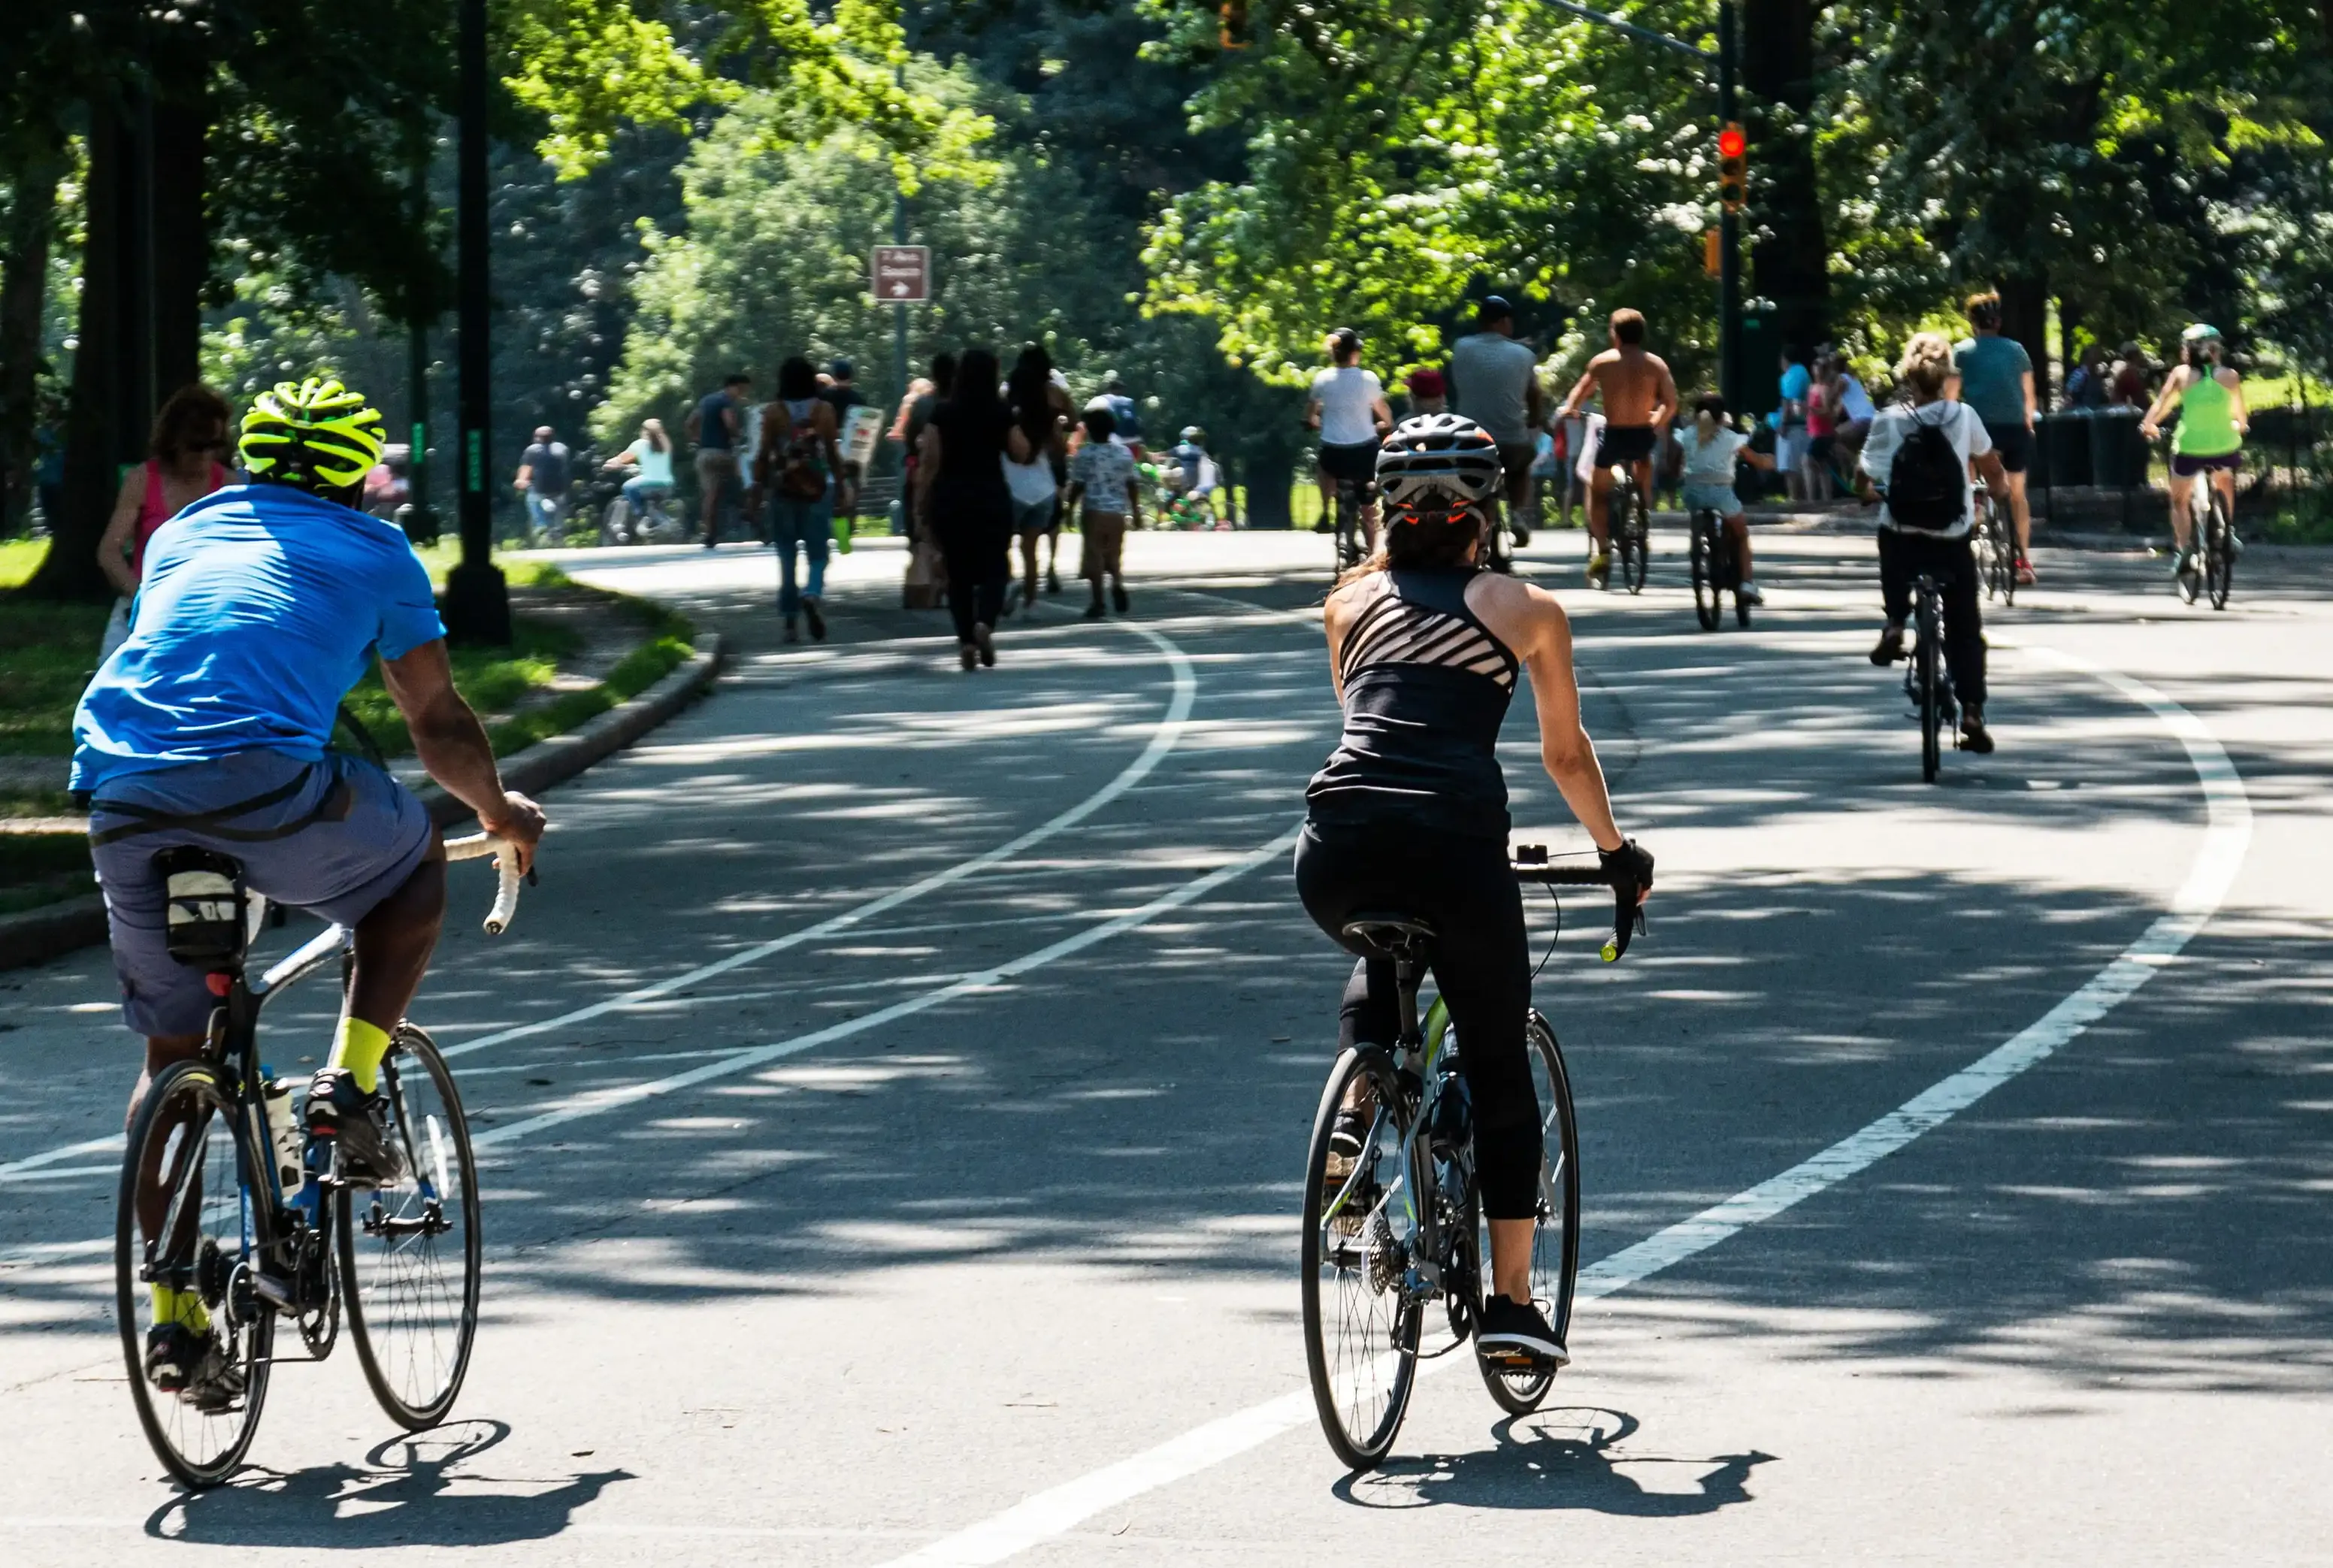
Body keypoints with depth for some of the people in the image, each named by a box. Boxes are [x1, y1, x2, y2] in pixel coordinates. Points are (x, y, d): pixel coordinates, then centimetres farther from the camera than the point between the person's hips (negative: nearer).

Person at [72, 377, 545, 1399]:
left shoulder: (182, 534, 30)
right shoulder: (370, 552, 18)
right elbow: (439, 725, 21)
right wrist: (502, 812, 40)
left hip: (123, 801, 4)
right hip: (268, 788, -4)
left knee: (172, 1051, 18)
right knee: (415, 864, 27)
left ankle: (174, 1313, 12)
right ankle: (351, 1086, 11)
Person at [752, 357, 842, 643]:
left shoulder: (772, 413, -2)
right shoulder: (824, 410, -1)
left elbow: (764, 455, -3)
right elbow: (832, 453, 0)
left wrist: (757, 486, 4)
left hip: (782, 490, 0)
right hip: (817, 490, 0)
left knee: (787, 557, 7)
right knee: (818, 555, 5)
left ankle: (791, 621, 5)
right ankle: (812, 594, -24)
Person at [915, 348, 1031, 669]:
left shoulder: (942, 414, -2)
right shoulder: (1001, 413, -3)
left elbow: (929, 459, -6)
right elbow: (1021, 453, 1)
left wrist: (924, 498, 2)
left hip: (949, 499, 1)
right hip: (992, 498, -1)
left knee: (959, 572, 9)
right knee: (993, 567, 5)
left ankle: (966, 641, 4)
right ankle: (985, 622, -21)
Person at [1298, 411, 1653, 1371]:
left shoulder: (1353, 601, 21)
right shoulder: (1525, 609, 16)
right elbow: (1566, 756, 25)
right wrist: (1616, 852, 42)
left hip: (1338, 849, 2)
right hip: (1455, 844, -2)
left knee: (1381, 955, 38)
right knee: (1499, 1067, 13)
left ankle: (1354, 1109, 13)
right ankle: (1510, 1304, 10)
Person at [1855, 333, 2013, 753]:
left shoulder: (1888, 421, -6)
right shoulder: (1963, 417, -4)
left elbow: (1866, 484, -4)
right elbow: (1994, 473, 6)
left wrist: (1875, 489, 20)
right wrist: (1999, 491, 29)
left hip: (1901, 539, 0)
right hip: (1952, 541, 0)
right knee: (1965, 630, 13)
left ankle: (1895, 623, 15)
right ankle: (1972, 711, 0)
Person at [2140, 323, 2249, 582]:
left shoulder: (2182, 374, -1)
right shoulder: (2229, 376, 1)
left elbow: (2161, 405, 2)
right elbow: (2241, 414, 11)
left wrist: (2148, 425, 21)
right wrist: (2241, 426, 34)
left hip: (2189, 447, -2)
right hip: (2224, 446, 2)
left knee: (2179, 501, 17)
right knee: (2224, 482, 36)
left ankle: (2184, 550, 0)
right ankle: (2228, 531, 27)